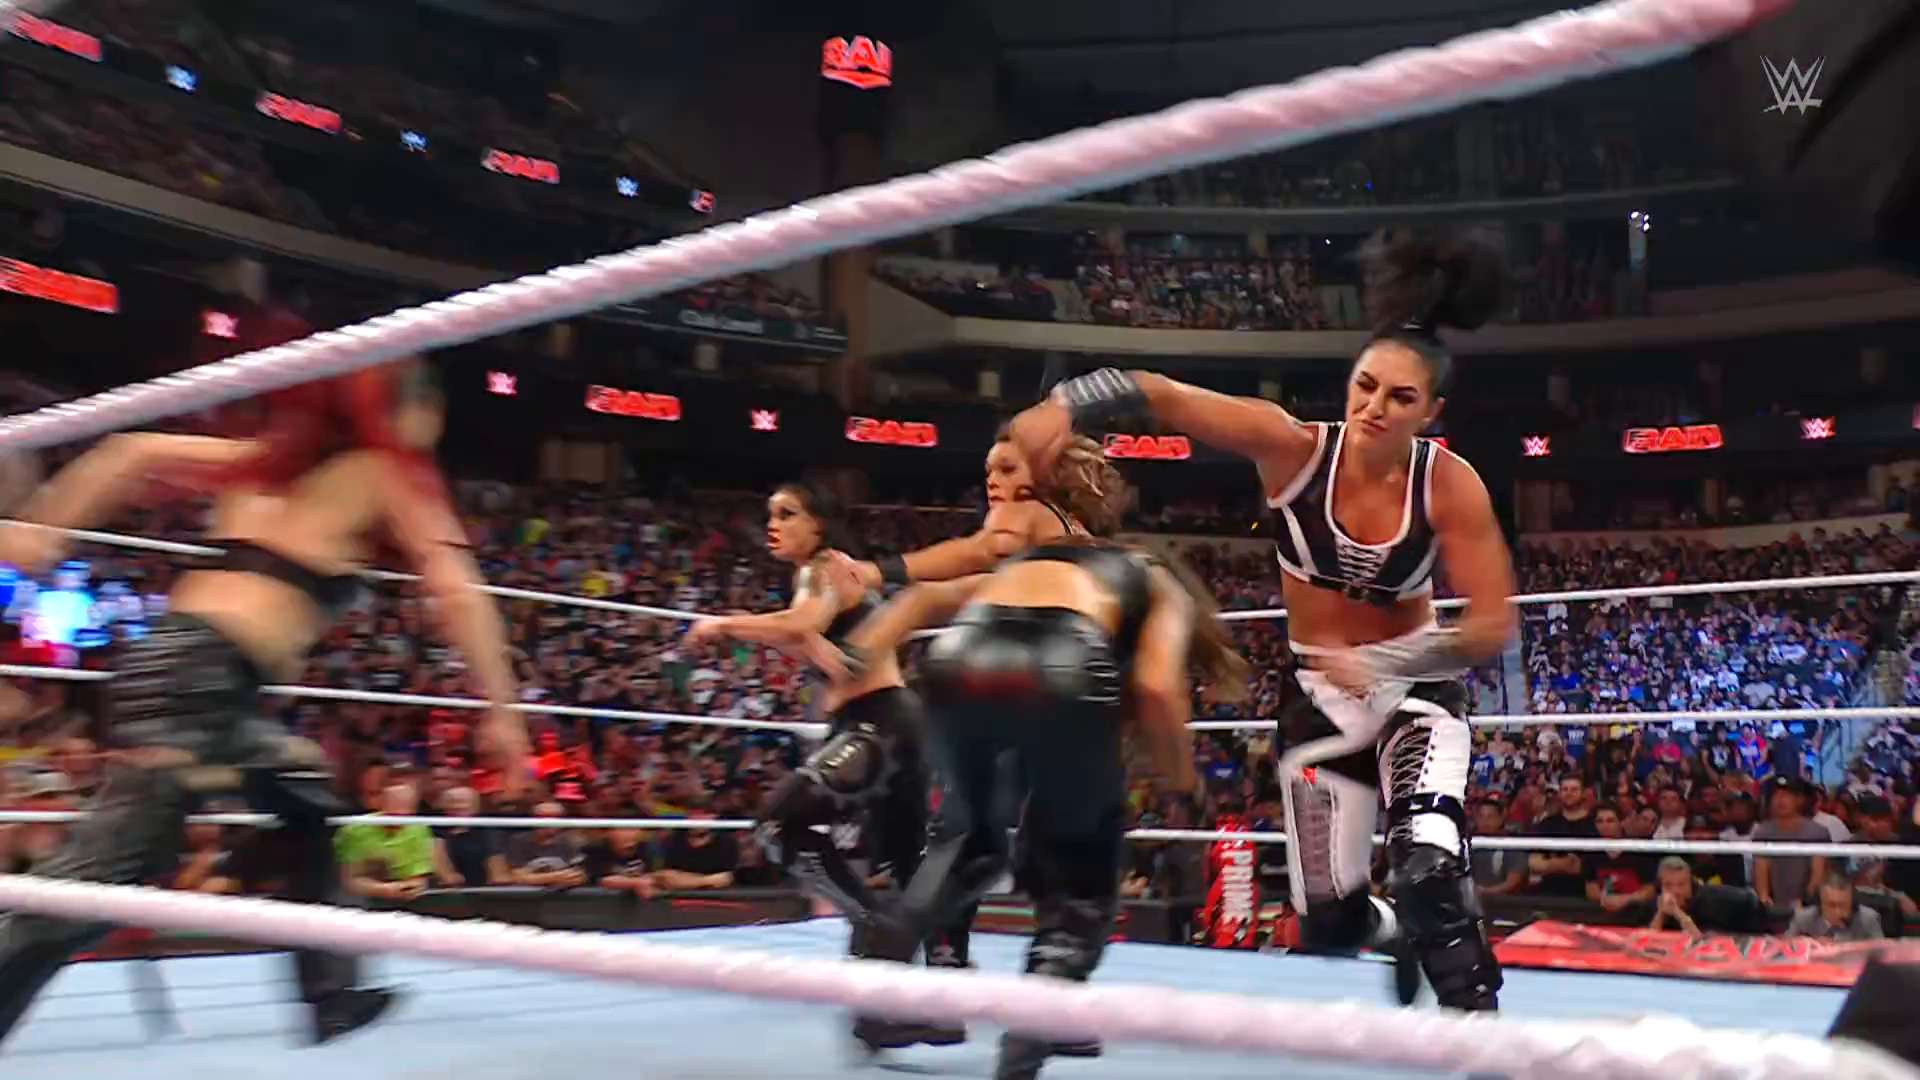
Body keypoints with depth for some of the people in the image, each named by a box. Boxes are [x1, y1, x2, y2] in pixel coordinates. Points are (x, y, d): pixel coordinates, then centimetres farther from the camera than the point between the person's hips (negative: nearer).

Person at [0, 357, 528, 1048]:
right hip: (195, 680, -8)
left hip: (204, 683, 8)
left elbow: (139, 451, 15)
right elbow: (457, 594, -5)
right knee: (105, 878, -7)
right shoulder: (387, 473, 3)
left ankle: (331, 997, 24)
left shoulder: (281, 459, 20)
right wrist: (500, 709, -1)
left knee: (309, 801, 20)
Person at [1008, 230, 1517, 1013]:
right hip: (1320, 701, 2)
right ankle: (1402, 933, 44)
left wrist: (1380, 665, -29)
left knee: (1429, 870, -28)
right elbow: (1158, 393, -23)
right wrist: (1065, 405, -39)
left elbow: (1494, 626, -19)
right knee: (1328, 925, 7)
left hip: (1414, 692, -1)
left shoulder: (1450, 485, -20)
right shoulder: (1294, 447, -19)